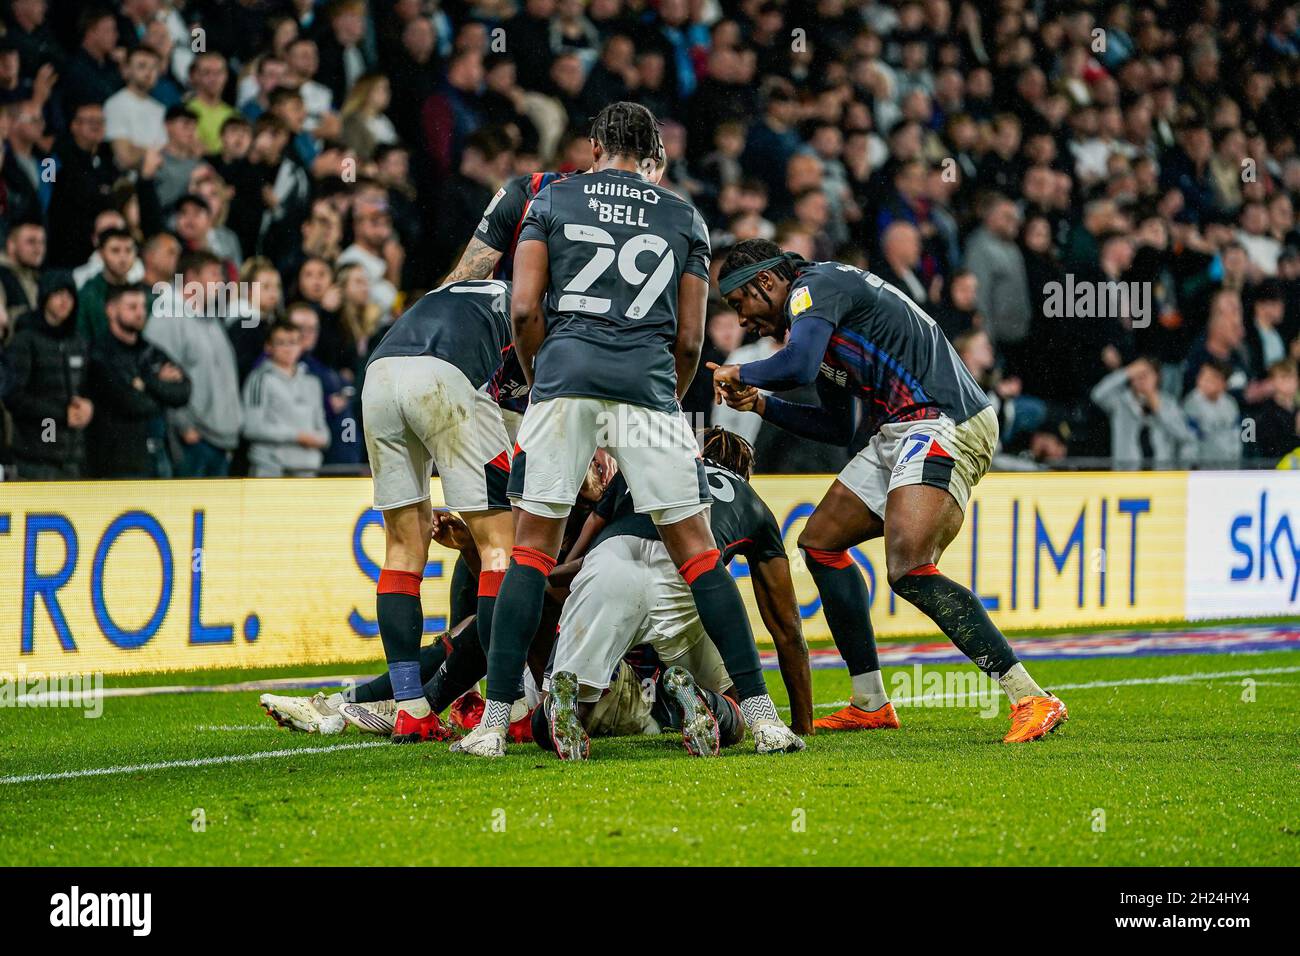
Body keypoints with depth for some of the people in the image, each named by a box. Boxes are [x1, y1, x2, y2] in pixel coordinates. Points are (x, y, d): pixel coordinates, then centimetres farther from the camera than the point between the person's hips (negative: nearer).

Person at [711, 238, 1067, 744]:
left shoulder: (815, 286, -6)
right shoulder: (821, 302, 25)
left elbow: (798, 365, -25)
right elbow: (839, 426, 30)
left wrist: (740, 373, -5)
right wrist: (761, 404, 22)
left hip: (942, 425, -11)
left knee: (909, 570, -24)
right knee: (821, 541, 15)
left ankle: (1030, 699, -25)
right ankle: (870, 704, 18)